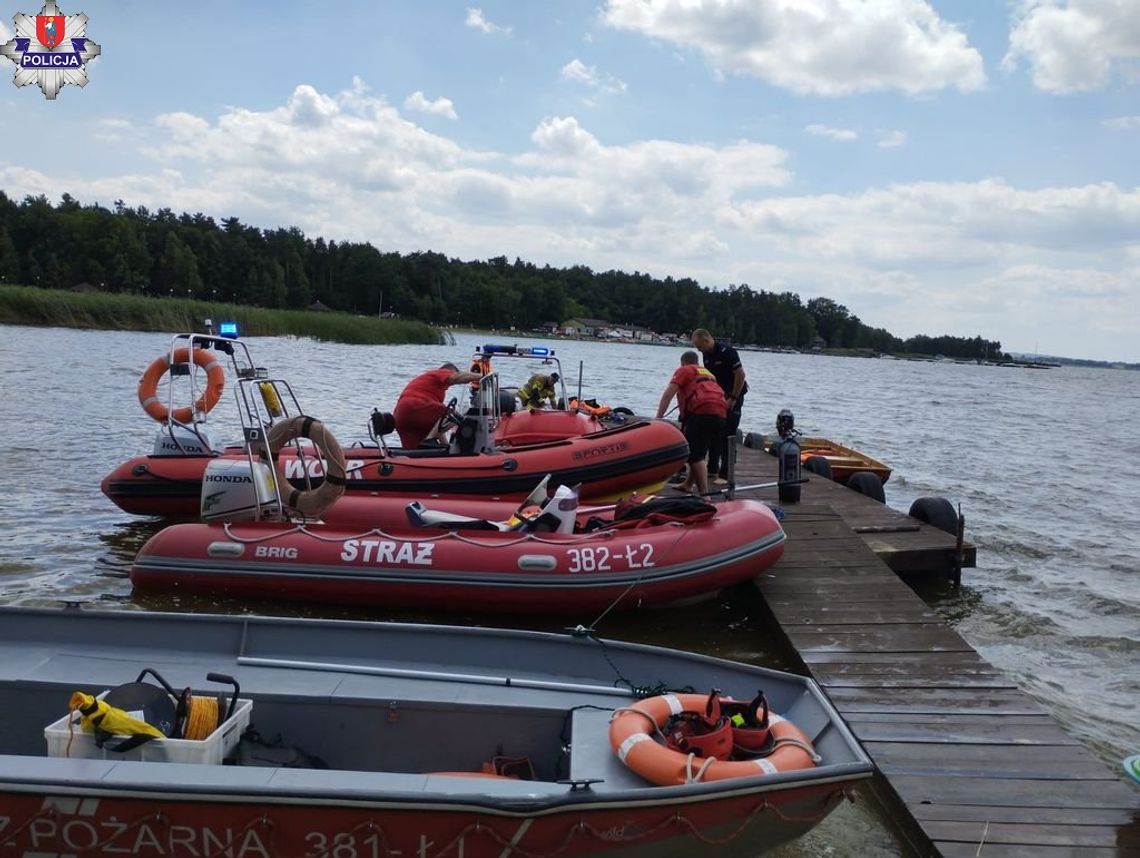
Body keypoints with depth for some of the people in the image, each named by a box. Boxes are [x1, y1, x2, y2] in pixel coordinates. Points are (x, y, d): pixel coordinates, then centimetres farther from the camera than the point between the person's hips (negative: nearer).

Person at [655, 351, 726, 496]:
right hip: (720, 414, 7)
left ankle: (704, 494, -16)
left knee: (695, 455, -8)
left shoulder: (684, 370, 15)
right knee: (698, 453, 21)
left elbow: (668, 395, 3)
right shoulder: (709, 374, 34)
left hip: (701, 411, -7)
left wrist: (658, 418, 3)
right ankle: (688, 484, 27)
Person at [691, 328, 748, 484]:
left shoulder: (726, 351, -21)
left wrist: (733, 399, -20)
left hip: (733, 396, -8)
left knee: (727, 435, -9)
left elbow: (740, 375, -21)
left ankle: (725, 474, -6)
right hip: (718, 396, 8)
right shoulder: (707, 354, 4)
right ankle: (712, 469, 20)